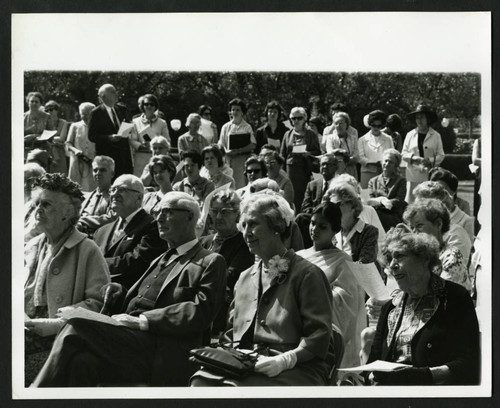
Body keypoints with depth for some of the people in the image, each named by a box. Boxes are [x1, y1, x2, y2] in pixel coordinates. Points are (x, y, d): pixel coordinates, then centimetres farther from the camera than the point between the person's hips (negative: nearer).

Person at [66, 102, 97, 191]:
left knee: (90, 187, -6)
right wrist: (75, 150, -11)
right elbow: (68, 144, 10)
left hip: (92, 162, -1)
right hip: (77, 162, 1)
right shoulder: (75, 126, 11)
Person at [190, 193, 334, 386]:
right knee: (201, 380, -28)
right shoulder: (245, 278, 26)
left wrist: (284, 360, -20)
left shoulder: (307, 274, 3)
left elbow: (319, 337, -5)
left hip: (296, 370, -5)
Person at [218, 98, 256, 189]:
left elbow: (253, 145, -1)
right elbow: (221, 145, 10)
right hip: (229, 159, 1)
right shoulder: (226, 127, 11)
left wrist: (238, 151, -12)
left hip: (243, 160, -1)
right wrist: (227, 152, -11)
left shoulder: (247, 127, 6)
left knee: (241, 184, -9)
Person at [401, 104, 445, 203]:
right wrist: (413, 158, -9)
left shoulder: (436, 136, 6)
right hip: (413, 176, 2)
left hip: (430, 175, -2)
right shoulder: (410, 135, 12)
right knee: (410, 203, -4)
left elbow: (441, 155, 4)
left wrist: (430, 161, -14)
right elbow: (404, 154, 10)